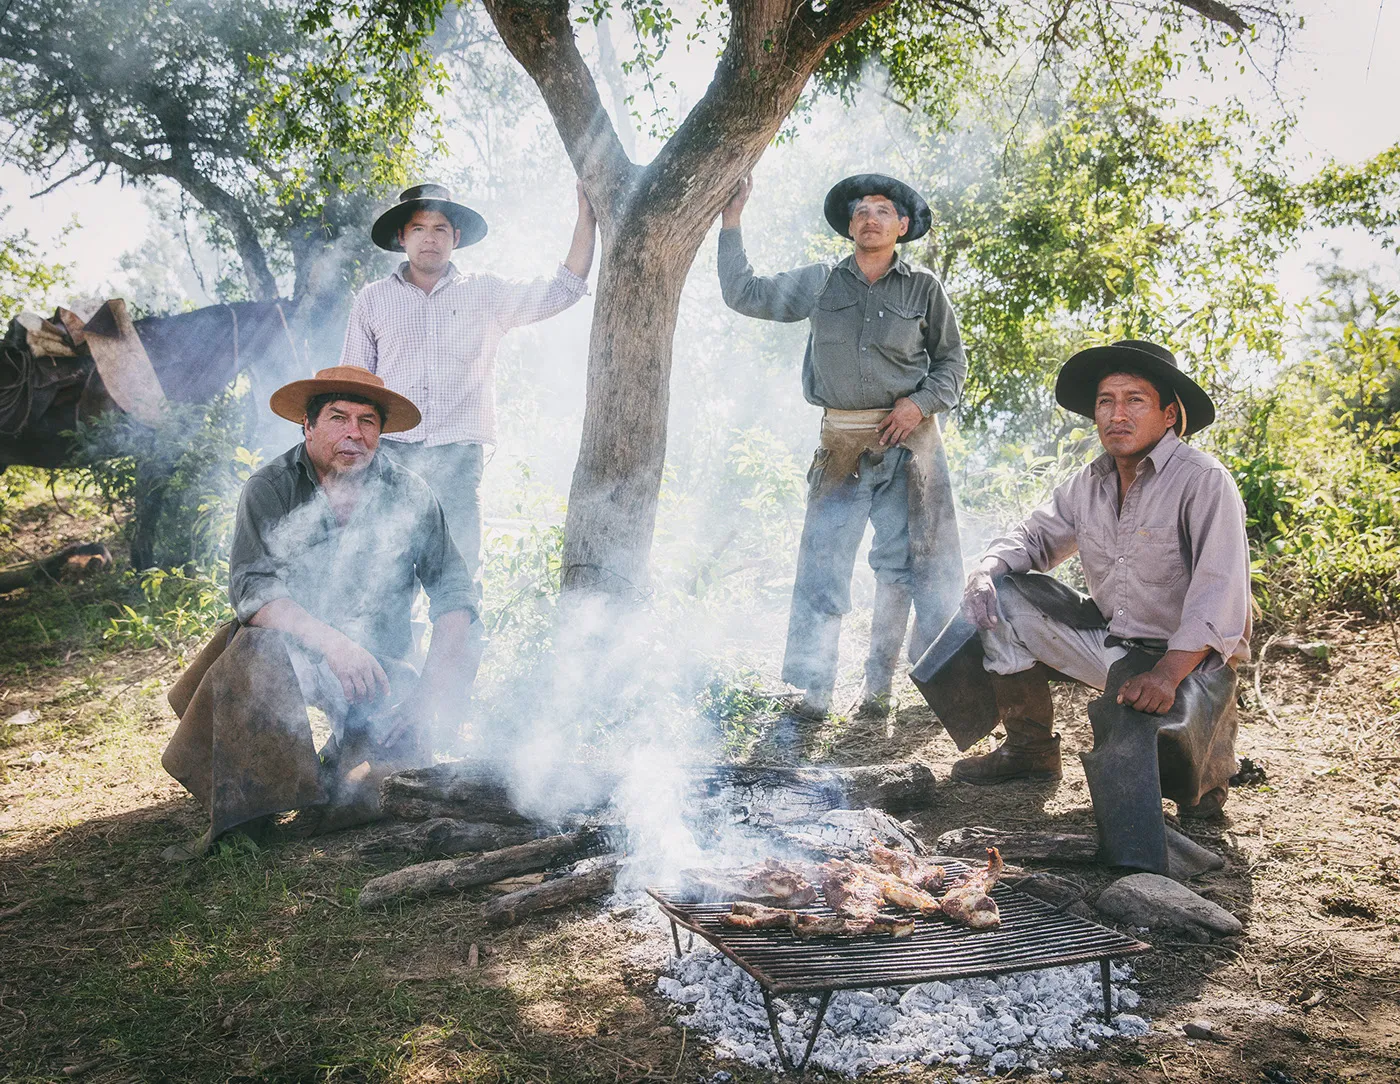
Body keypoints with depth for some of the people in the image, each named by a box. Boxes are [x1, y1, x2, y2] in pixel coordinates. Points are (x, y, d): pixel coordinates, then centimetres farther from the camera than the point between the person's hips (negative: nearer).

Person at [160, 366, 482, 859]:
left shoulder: (409, 496, -3)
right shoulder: (269, 490, -8)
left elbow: (454, 591, -3)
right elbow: (250, 587, -20)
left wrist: (430, 692, -16)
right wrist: (330, 640, -36)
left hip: (378, 658, 2)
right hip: (289, 649, -1)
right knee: (257, 650, -36)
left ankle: (338, 769, 15)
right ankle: (242, 818, -18)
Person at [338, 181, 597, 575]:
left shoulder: (485, 293, 13)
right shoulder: (373, 299, 15)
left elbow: (562, 290, 6)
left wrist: (586, 220, 0)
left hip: (458, 456, 0)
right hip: (390, 451, 0)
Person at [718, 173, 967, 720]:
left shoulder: (923, 288, 7)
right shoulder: (819, 283, 9)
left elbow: (952, 360, 13)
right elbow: (744, 294, 12)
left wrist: (921, 403, -4)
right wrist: (732, 220, 9)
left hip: (908, 439, 0)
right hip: (842, 444, 0)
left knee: (906, 562, 1)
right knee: (822, 558, -5)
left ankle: (878, 685, 13)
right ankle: (813, 689, 0)